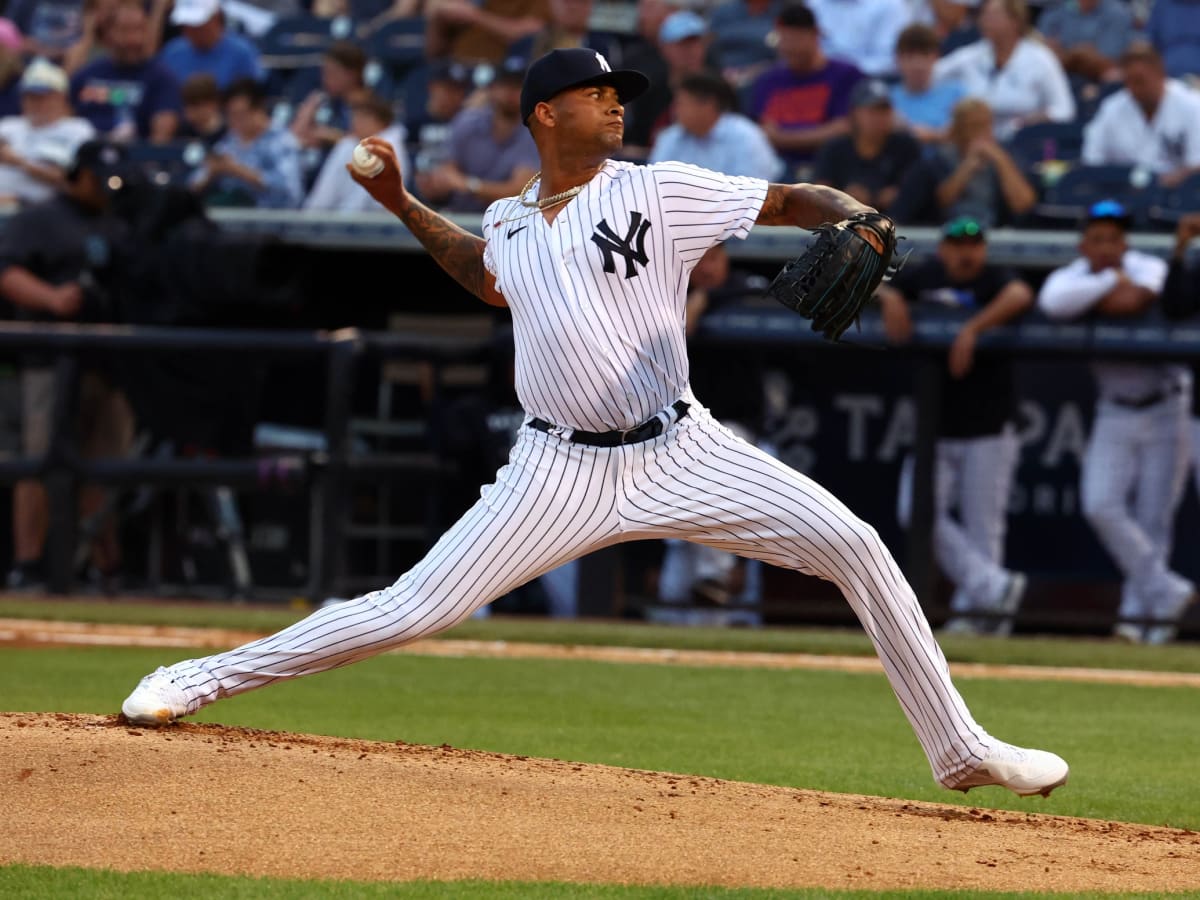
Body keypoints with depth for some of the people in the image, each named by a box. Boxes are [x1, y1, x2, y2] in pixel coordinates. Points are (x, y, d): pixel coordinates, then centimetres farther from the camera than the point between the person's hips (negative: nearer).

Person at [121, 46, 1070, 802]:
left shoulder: (660, 191, -1)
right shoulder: (510, 223, 10)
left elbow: (793, 200, -5)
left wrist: (854, 217, -26)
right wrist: (402, 204, 26)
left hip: (680, 454, -1)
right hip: (561, 470, 1)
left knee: (856, 547, -14)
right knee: (413, 609, -6)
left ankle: (960, 749, -3)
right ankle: (205, 679, 7)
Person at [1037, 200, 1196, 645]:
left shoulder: (1149, 268, -8)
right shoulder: (1069, 277, -2)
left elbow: (1134, 300, -32)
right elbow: (1053, 303, -28)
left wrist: (1088, 300, -18)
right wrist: (1110, 281, -22)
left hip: (1166, 412, -2)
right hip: (1114, 413, 2)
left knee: (1154, 520, -3)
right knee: (1102, 505, -15)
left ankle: (1141, 612, 7)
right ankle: (1165, 592, -6)